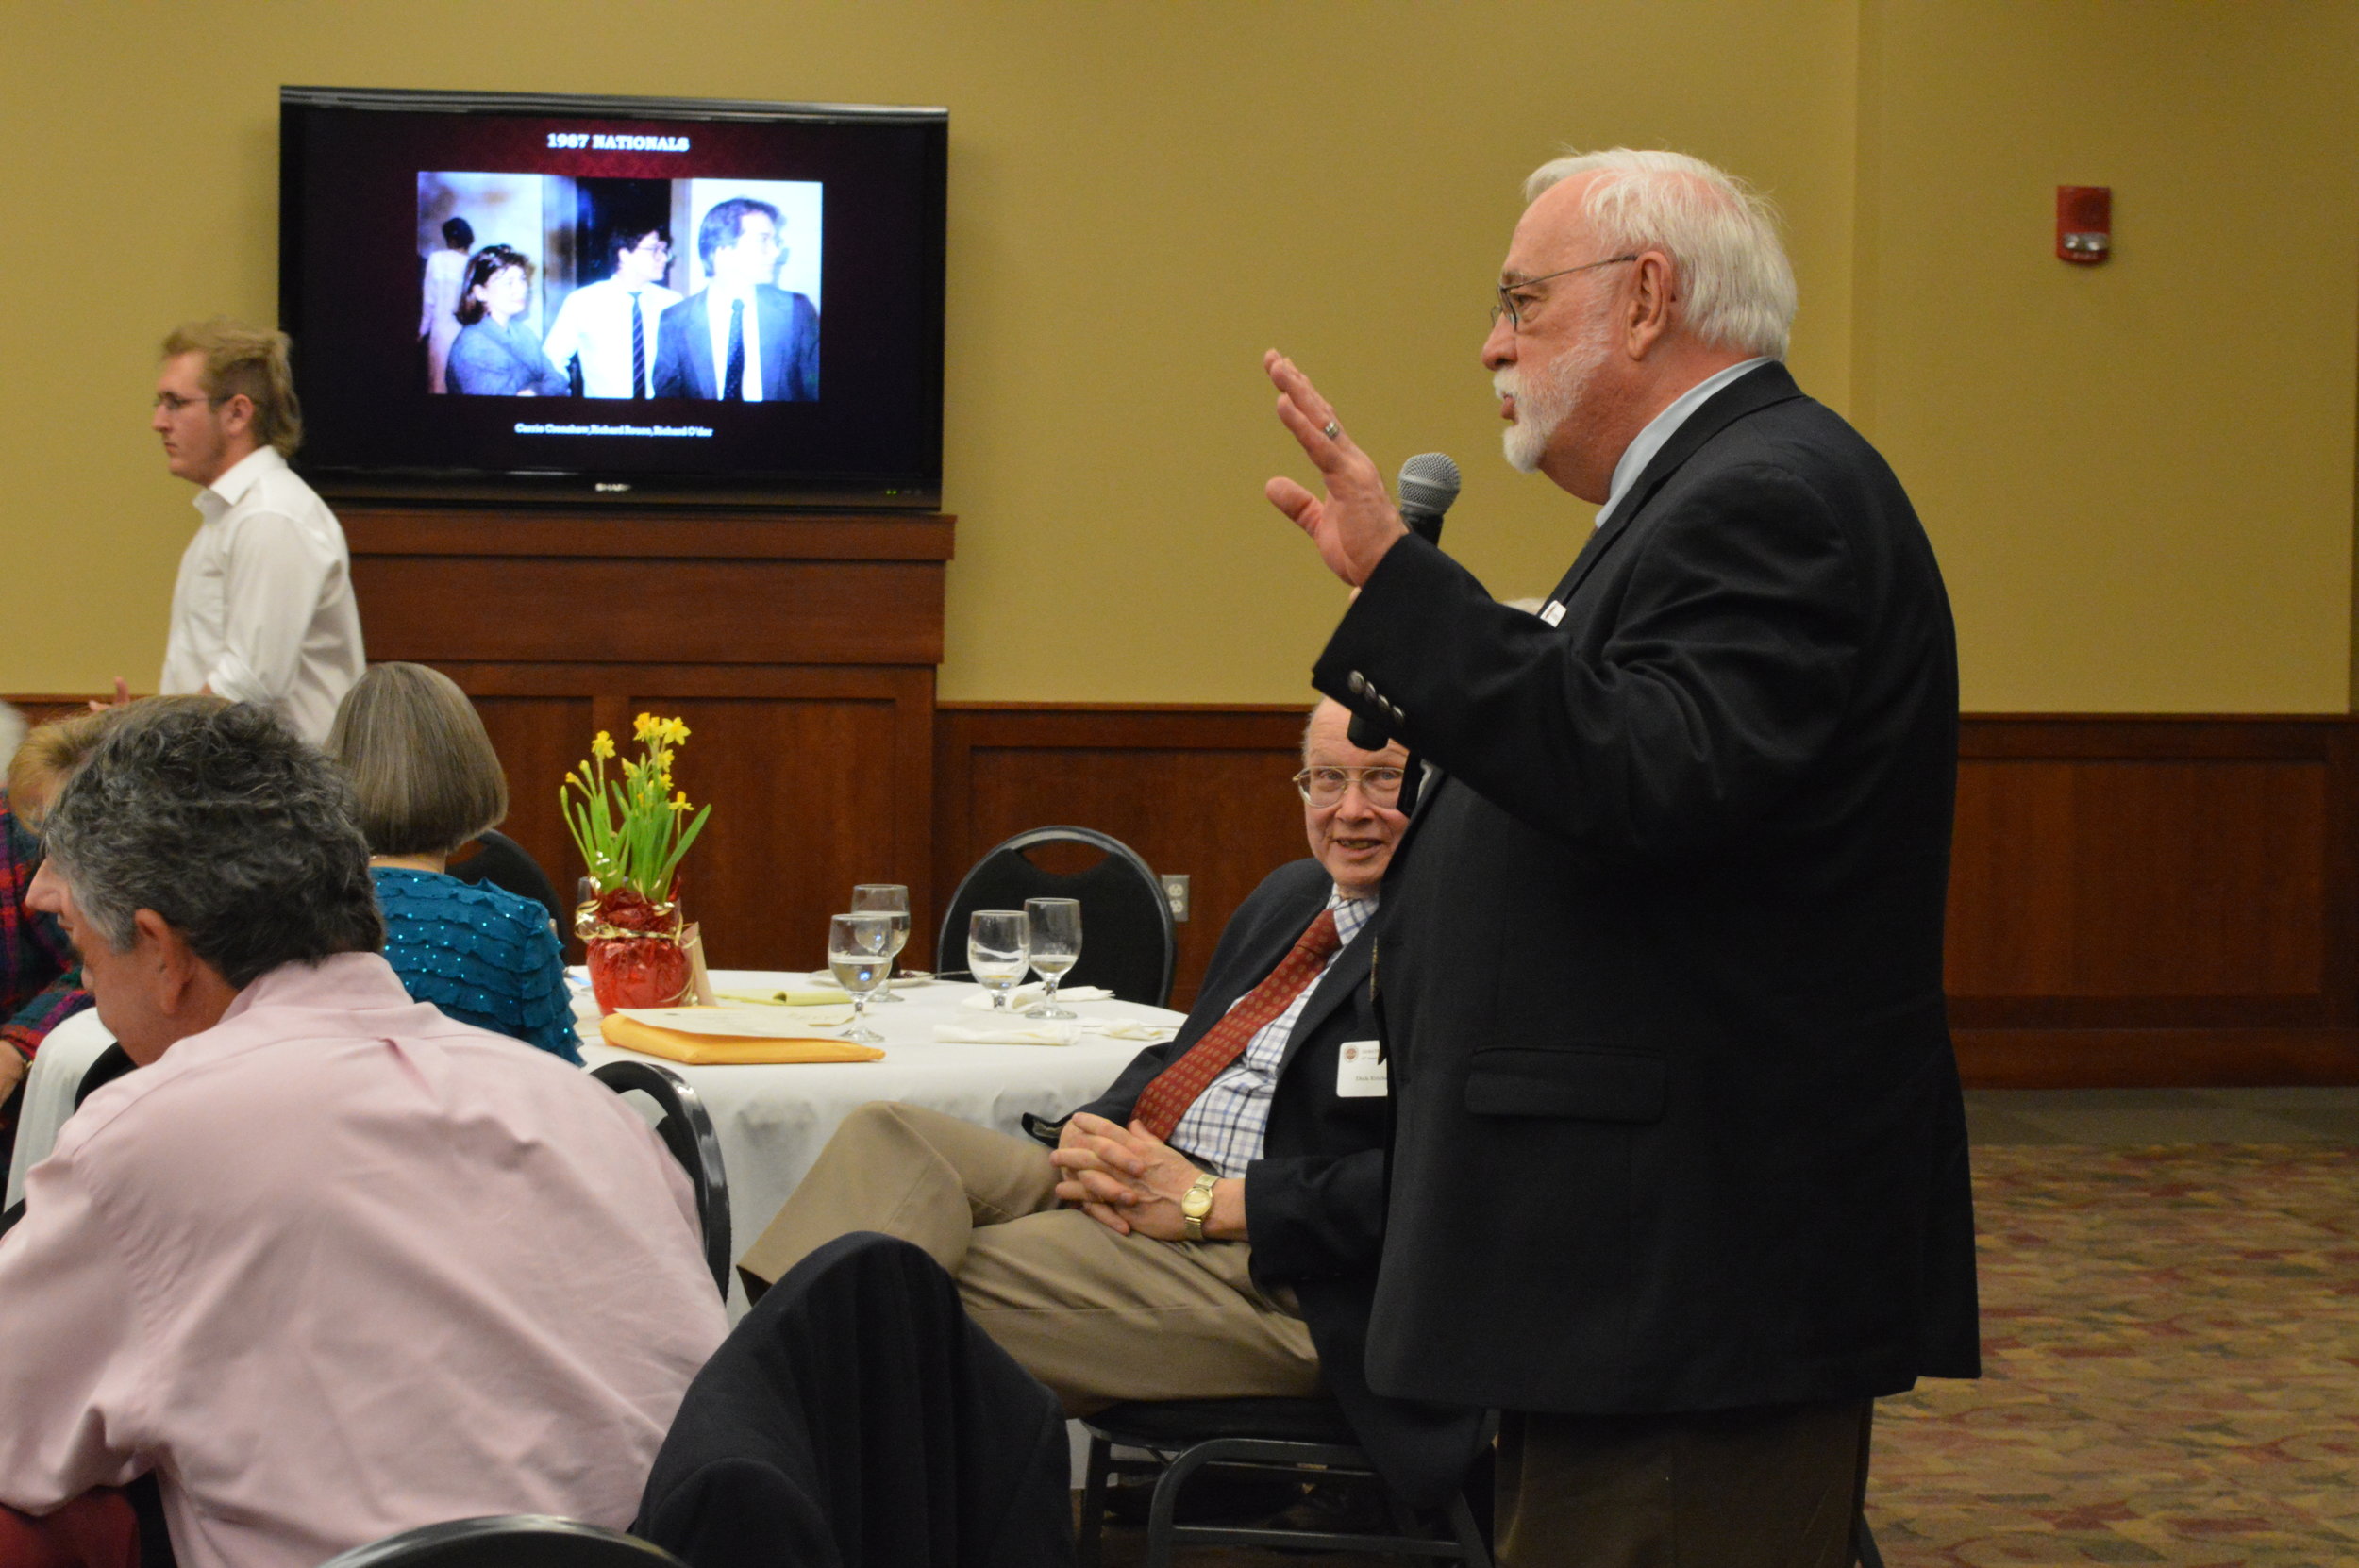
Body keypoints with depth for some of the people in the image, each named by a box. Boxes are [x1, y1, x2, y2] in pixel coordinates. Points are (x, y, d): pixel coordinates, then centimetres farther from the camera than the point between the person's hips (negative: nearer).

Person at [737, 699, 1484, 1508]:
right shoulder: (1289, 896, 20)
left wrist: (1207, 1202, -19)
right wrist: (1092, 1135, -1)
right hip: (1136, 1191, 9)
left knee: (941, 1289, -25)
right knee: (887, 1138, -10)